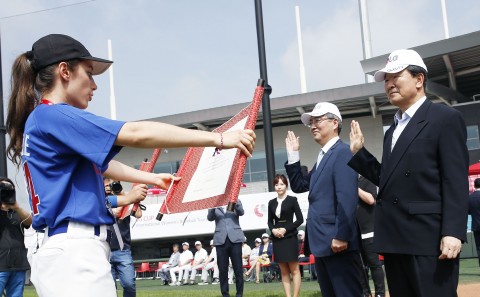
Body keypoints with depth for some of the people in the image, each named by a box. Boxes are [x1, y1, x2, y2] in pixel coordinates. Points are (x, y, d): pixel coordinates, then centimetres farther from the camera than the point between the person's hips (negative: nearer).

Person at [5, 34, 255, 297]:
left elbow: (98, 162, 31)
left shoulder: (40, 121, 19)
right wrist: (219, 139, -16)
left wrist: (152, 178, 39)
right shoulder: (52, 116, -11)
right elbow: (136, 134, -18)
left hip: (66, 252, 10)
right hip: (75, 253, -10)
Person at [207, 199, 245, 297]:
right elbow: (210, 218, -4)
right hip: (221, 240, 1)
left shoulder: (235, 201, 12)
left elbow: (241, 212, -6)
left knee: (238, 269, -1)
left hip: (235, 238, 0)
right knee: (222, 270, 1)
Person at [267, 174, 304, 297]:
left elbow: (300, 219, -4)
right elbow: (269, 221, 14)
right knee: (284, 271, 5)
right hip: (277, 239, 4)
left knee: (294, 270, -4)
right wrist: (273, 230, -8)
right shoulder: (271, 202, 10)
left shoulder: (292, 200, 0)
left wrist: (286, 229, -13)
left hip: (290, 238, -4)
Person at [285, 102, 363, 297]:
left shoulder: (342, 152, -11)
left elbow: (347, 198, -20)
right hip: (322, 242, 10)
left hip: (336, 241, -10)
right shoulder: (322, 157, 20)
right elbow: (299, 186, 21)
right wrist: (293, 155, 14)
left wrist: (341, 236, -23)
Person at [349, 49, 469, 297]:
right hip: (394, 240, 8)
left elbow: (456, 181, -12)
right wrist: (358, 152, 12)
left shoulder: (445, 118, -3)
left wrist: (453, 232, -19)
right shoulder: (393, 129, 22)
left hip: (429, 238, -8)